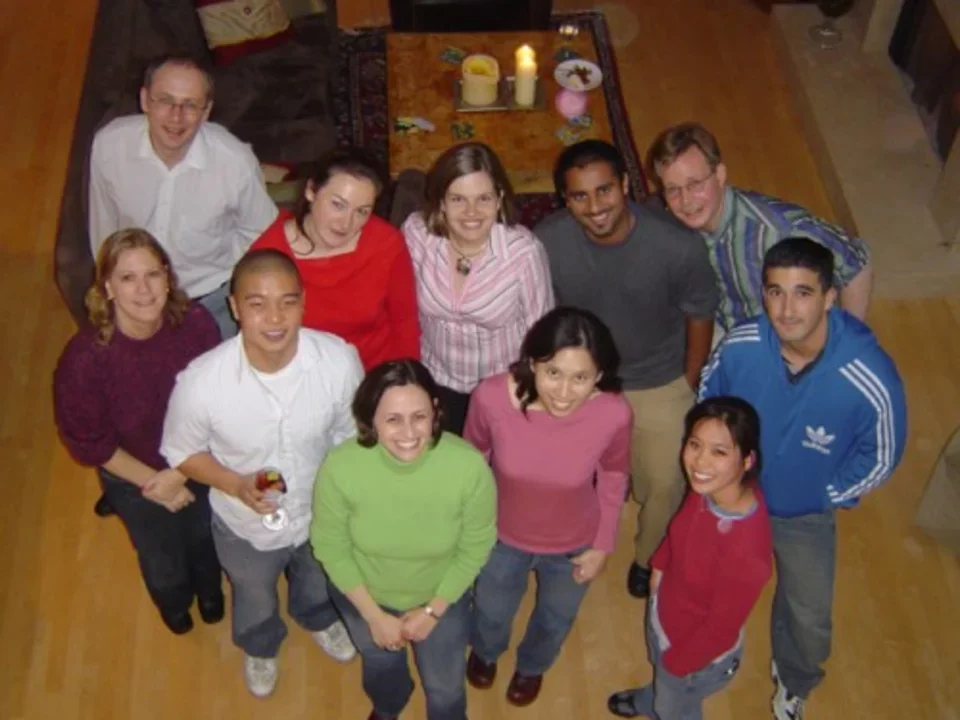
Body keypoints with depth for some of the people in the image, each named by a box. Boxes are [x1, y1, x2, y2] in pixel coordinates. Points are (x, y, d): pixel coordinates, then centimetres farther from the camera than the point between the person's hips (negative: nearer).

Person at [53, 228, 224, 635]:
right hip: (131, 475, -2)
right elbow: (86, 442, -18)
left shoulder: (197, 326, -28)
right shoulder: (84, 358, -33)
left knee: (206, 543, 30)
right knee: (164, 563, 22)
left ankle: (209, 589, 67)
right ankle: (174, 604, 61)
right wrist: (152, 482, -15)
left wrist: (180, 472, -19)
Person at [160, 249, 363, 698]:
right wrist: (236, 485, -31)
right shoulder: (201, 382, -36)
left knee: (319, 584, 36)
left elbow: (350, 436, -13)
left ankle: (318, 619, 73)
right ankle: (259, 648, 68)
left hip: (322, 514, 1)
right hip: (246, 526, -1)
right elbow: (181, 452, -15)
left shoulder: (340, 360, -33)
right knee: (254, 600, 33)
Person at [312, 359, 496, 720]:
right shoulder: (341, 467, -34)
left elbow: (476, 547, -17)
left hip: (441, 595, -1)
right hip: (363, 594, 1)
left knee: (445, 687, 24)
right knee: (381, 666, 32)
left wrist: (434, 610, -12)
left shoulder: (469, 466, -35)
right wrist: (374, 615, -12)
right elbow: (329, 546, -16)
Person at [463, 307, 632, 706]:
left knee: (555, 619, 32)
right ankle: (485, 651, 69)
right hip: (502, 536, 0)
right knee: (491, 611, 31)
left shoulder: (613, 414, -33)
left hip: (573, 545, 0)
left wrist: (603, 544, -1)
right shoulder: (492, 397, -35)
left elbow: (613, 478, -11)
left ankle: (532, 664, 68)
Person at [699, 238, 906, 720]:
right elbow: (707, 401, -6)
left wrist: (822, 498, -9)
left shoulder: (871, 381, -37)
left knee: (808, 620, 20)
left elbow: (880, 458, -16)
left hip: (805, 516, -1)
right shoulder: (739, 346, -30)